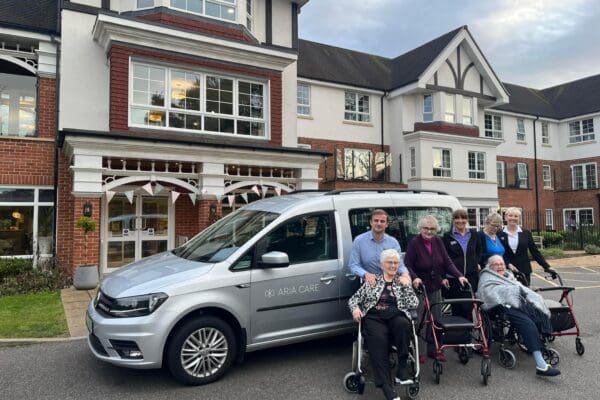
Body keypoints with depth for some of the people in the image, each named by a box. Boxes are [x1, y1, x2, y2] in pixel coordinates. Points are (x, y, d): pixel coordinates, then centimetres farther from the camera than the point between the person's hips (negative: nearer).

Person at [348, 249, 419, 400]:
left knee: (403, 324, -36)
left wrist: (406, 286, 3)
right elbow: (353, 299, 14)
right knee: (378, 340, -33)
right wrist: (355, 308, -7)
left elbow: (414, 305, 9)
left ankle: (402, 369, -23)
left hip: (395, 317, 1)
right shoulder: (372, 280, 17)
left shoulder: (403, 282, 20)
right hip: (373, 317, -1)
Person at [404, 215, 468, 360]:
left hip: (435, 288, 6)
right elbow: (407, 265, -15)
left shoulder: (438, 242, 4)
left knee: (436, 319, 10)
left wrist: (459, 276, -8)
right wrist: (415, 278, -31)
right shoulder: (414, 242, -12)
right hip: (419, 288, -5)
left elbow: (447, 261, 4)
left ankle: (432, 349, 22)